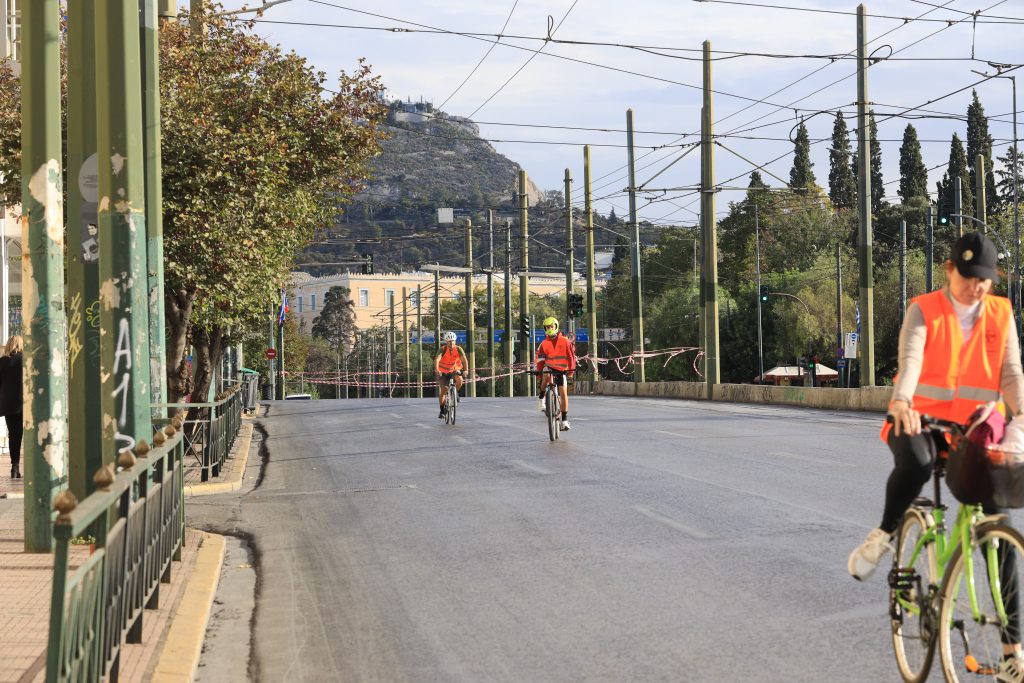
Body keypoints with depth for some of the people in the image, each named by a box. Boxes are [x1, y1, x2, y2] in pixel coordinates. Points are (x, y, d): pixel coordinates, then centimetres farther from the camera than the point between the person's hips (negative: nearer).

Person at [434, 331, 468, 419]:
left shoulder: (458, 349, -16)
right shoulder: (443, 349, -22)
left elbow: (464, 360, -27)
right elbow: (437, 360, -37)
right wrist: (437, 370, -54)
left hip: (454, 370, 1)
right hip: (443, 372, -1)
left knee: (459, 380, -31)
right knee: (443, 389, -17)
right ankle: (442, 410, -1)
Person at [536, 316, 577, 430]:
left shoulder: (565, 341, -1)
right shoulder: (544, 344, 2)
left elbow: (571, 356, 1)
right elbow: (540, 360, 3)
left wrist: (571, 369, -8)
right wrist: (539, 372, -5)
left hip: (561, 370, 0)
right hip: (549, 368, 0)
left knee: (563, 394, -6)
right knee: (546, 376, -38)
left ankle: (564, 420, 3)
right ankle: (541, 398, -17)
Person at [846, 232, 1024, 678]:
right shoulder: (923, 311, -5)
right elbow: (910, 359, -22)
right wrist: (901, 402, -43)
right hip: (920, 421, -3)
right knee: (915, 463, -41)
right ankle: (884, 534, -10)